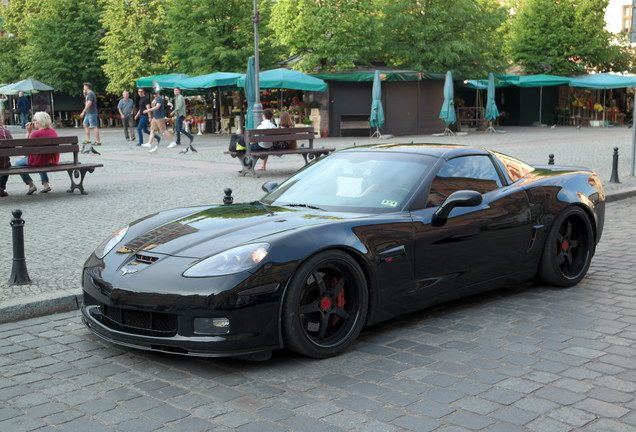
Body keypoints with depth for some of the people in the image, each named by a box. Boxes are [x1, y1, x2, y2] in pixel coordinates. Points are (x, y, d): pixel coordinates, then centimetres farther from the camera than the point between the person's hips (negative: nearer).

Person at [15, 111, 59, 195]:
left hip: (40, 160, -7)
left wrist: (28, 132, -5)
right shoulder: (53, 131, 2)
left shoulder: (36, 133, -20)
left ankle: (31, 185, 6)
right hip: (54, 161, 7)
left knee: (18, 164, 13)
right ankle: (46, 184, 28)